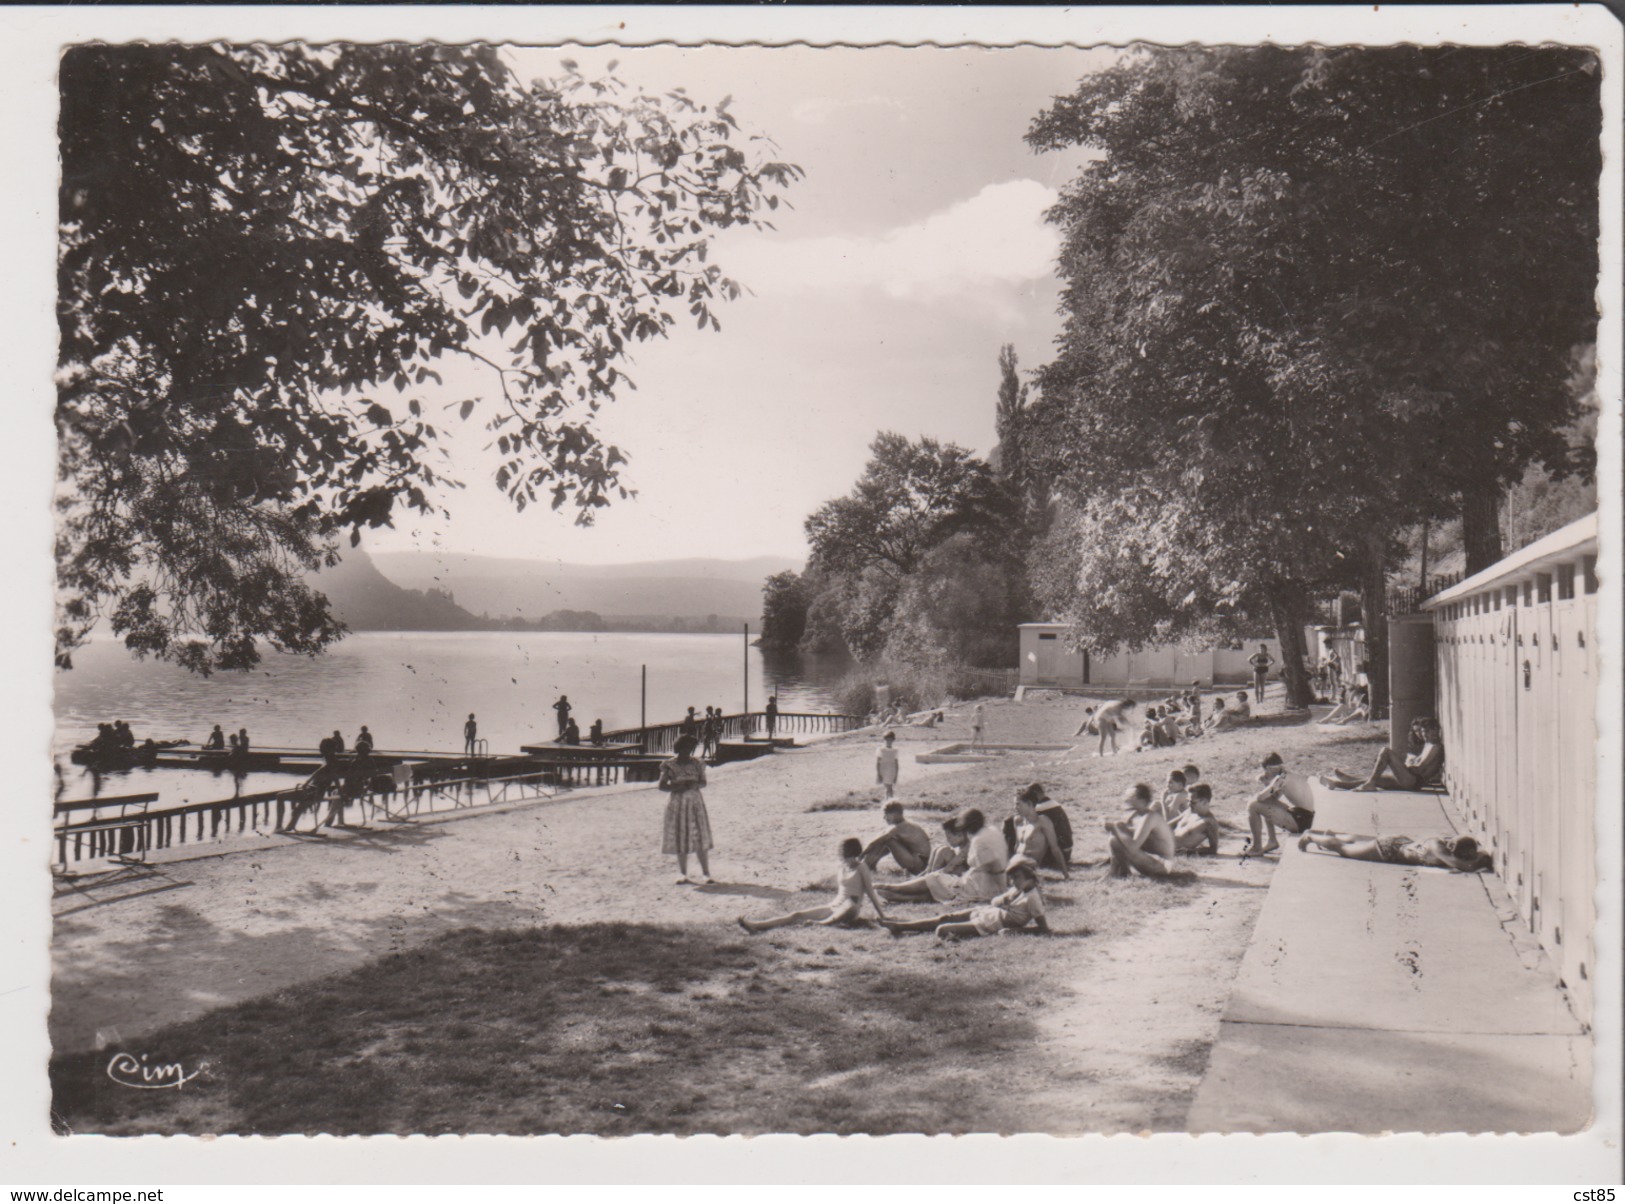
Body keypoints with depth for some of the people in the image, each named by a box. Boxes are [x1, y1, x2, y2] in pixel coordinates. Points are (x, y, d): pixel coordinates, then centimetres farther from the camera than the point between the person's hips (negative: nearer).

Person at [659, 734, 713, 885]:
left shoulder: (696, 764, 4)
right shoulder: (670, 766, -2)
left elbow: (703, 782, 10)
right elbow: (662, 785, -3)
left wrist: (695, 784, -12)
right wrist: (676, 787, -19)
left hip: (695, 804, 1)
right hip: (677, 804, -1)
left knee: (701, 838, -3)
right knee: (681, 840, 3)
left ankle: (706, 874, 1)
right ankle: (683, 875, 14)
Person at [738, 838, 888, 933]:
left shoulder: (861, 869, -2)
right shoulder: (840, 870, 16)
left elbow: (870, 892, -3)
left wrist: (881, 914, -5)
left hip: (851, 909, -6)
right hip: (833, 906, 6)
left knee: (850, 907, -45)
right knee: (797, 915, -11)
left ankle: (822, 924, -72)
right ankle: (755, 926, -27)